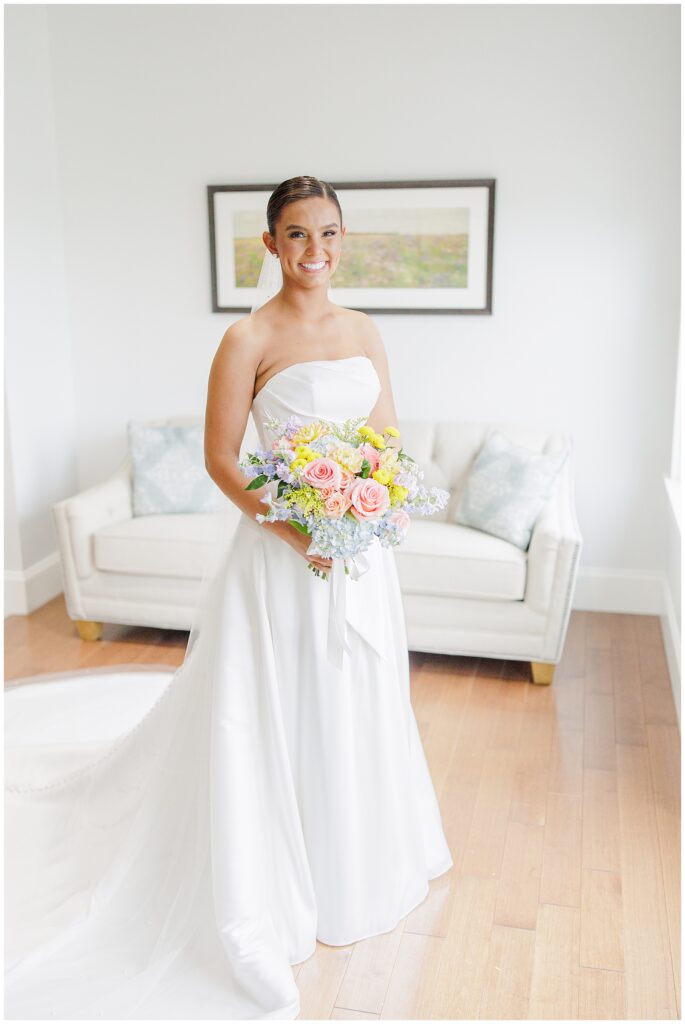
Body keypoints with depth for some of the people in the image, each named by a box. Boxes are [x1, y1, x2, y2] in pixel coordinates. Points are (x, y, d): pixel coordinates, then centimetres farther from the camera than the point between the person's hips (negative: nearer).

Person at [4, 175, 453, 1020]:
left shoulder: (362, 330, 7)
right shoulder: (249, 339, -11)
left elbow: (389, 436, 12)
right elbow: (220, 459, -11)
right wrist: (292, 530, -22)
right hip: (284, 553, -6)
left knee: (360, 705, 20)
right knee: (285, 718, 6)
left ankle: (361, 862, 44)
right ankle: (291, 888, 29)